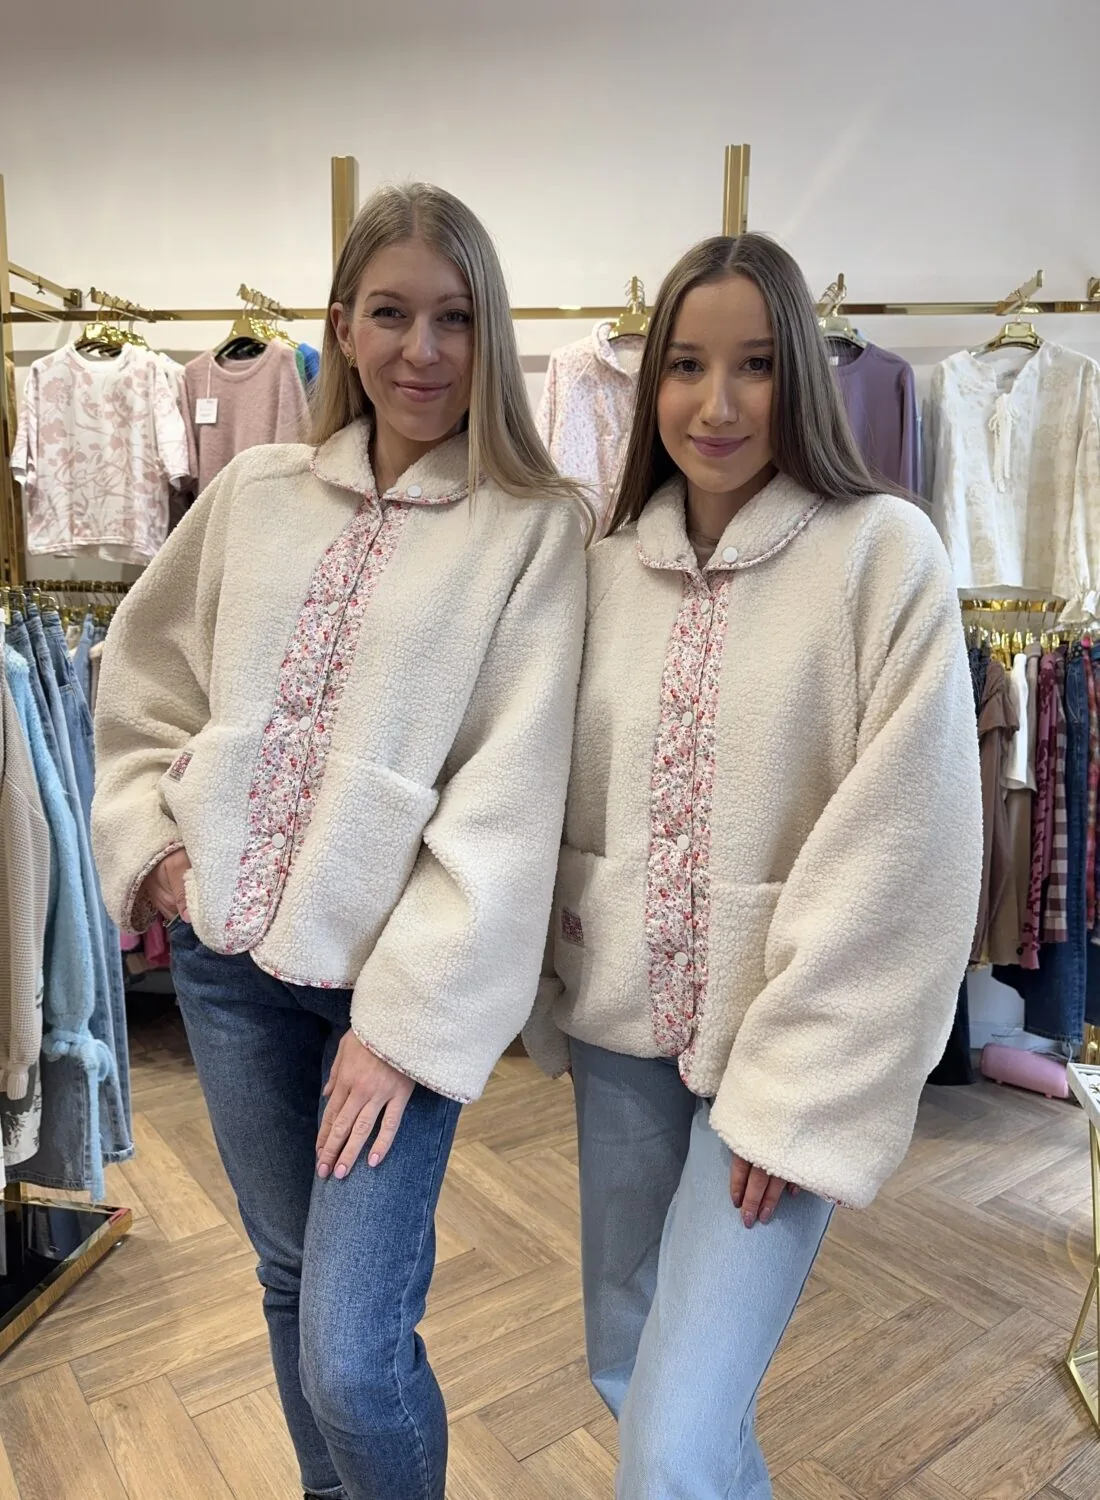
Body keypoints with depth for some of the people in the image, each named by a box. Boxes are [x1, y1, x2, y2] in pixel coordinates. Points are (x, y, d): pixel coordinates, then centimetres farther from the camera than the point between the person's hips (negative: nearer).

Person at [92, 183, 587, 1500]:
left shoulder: (535, 526, -8)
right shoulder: (255, 493, 5)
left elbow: (508, 791, -13)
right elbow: (142, 678, 16)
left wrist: (409, 1014, -15)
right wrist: (152, 839, 3)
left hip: (395, 974, -4)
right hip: (229, 953, 5)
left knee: (351, 1357, -4)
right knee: (289, 1276, 21)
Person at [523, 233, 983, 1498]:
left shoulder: (885, 553, -12)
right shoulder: (606, 563, 2)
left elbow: (898, 850, -14)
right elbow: (565, 807, 8)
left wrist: (797, 1085, -14)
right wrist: (554, 1006, 9)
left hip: (786, 1051, -4)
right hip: (619, 1027, 5)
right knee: (623, 1359, 21)